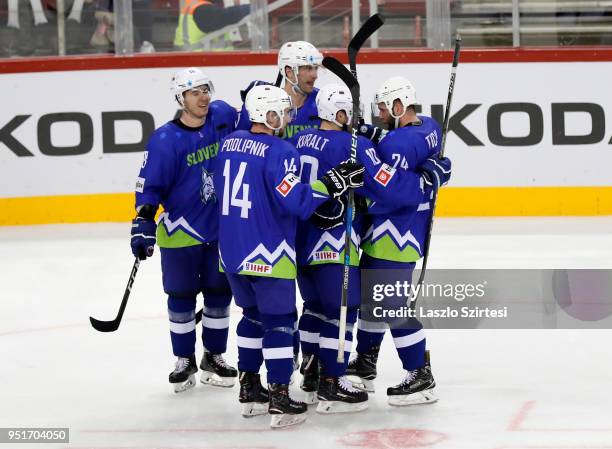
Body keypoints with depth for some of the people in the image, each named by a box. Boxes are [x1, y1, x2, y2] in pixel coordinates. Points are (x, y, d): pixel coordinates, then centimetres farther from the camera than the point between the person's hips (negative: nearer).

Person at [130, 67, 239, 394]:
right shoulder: (165, 140, -17)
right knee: (182, 296, 6)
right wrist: (143, 224, -20)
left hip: (222, 227, 4)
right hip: (181, 229, -4)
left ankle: (214, 357, 26)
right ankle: (184, 361, 21)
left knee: (219, 293, 11)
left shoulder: (222, 116, -4)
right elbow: (149, 186, -13)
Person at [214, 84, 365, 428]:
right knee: (279, 320, 1)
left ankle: (249, 389, 26)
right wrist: (332, 183, -18)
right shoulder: (279, 151, -17)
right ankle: (280, 399, -1)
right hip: (268, 255, -7)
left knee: (253, 313, 21)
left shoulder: (230, 143, 7)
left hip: (232, 251, 7)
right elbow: (295, 202, -24)